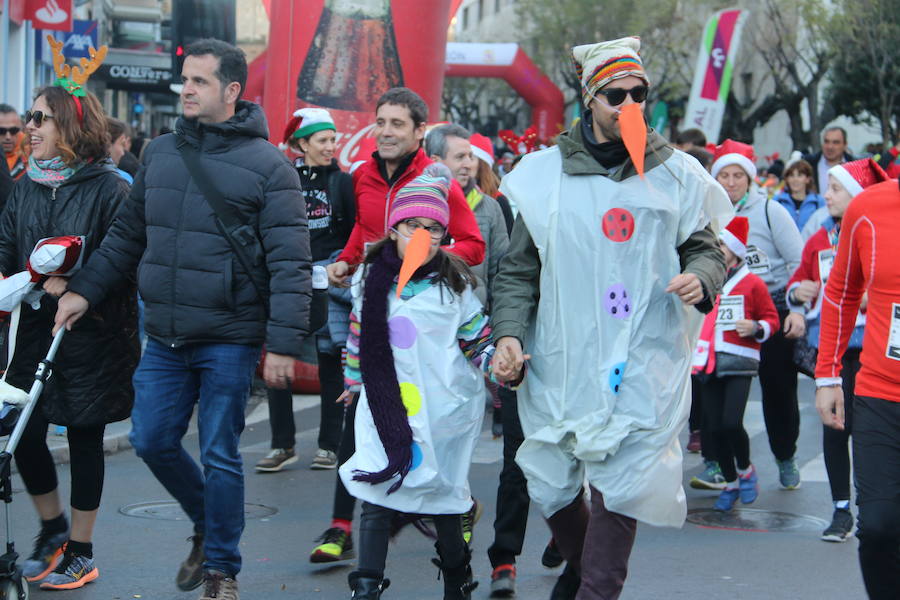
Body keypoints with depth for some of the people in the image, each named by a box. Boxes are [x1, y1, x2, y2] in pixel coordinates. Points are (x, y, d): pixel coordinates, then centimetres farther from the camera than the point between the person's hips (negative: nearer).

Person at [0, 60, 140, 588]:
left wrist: (73, 285, -25)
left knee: (84, 439, 5)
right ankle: (53, 527, 28)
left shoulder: (109, 188, -10)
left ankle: (81, 552, 19)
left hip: (92, 336, -5)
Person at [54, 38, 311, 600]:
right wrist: (85, 290, 8)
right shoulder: (160, 153, 8)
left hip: (228, 341, -5)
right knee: (152, 441, 9)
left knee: (220, 457, 2)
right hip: (164, 337, 6)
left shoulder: (267, 165, -9)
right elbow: (128, 235, 17)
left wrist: (283, 343, -17)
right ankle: (207, 524, 34)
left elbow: (290, 263, -12)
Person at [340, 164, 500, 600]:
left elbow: (478, 340, 4)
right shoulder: (370, 278, 3)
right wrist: (355, 381, 24)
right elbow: (359, 336, 16)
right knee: (377, 498, -6)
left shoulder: (453, 282, -3)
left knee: (443, 497, 10)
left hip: (445, 408, -1)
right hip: (386, 408, 1)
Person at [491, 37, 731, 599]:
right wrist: (509, 332, -6)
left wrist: (700, 278, -11)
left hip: (643, 362, -1)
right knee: (550, 483, 11)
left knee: (620, 483, -9)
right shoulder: (546, 173, 4)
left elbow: (707, 247, 12)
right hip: (561, 360, 1)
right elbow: (519, 268, 7)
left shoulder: (675, 173, 4)